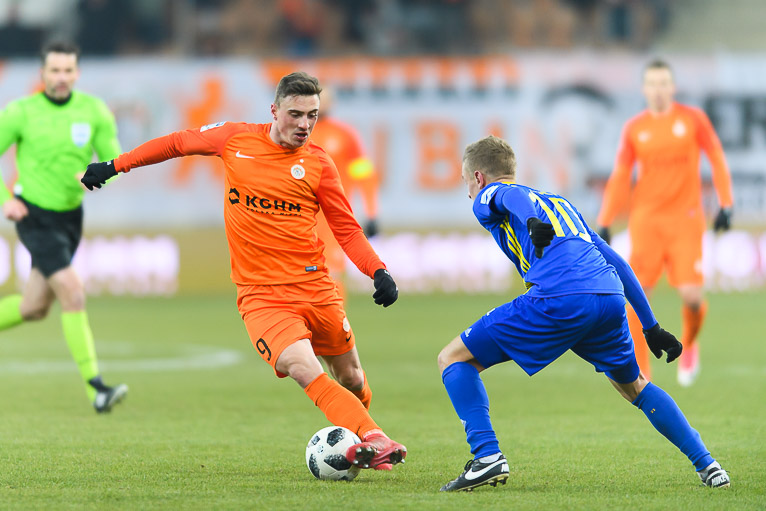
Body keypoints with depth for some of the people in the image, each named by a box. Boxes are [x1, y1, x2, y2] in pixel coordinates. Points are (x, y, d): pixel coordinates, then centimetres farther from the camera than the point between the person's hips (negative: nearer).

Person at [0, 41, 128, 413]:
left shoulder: (94, 111, -4)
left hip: (70, 216, 5)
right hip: (34, 217, -5)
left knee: (34, 308, 13)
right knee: (73, 293, -21)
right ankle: (96, 389, -21)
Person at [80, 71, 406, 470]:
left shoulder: (317, 163, 2)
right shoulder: (235, 139, 3)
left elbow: (347, 230, 5)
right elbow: (179, 143, 19)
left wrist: (379, 272, -10)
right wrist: (115, 166, 23)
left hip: (316, 288, 2)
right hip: (261, 295, -2)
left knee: (351, 381, 7)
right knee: (303, 368, -25)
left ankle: (367, 451, 34)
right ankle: (374, 441, -30)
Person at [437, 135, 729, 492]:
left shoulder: (488, 197, 20)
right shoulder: (560, 202, 38)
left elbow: (509, 197, -7)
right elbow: (614, 261, 34)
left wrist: (531, 221, -29)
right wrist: (651, 326, 36)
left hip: (559, 301, -6)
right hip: (611, 298, 6)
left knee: (454, 358, 7)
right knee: (634, 386, 31)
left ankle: (487, 456, -9)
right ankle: (707, 465, 23)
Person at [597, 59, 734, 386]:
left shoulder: (693, 119, 3)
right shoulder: (634, 129, 6)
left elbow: (717, 160, 9)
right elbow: (620, 179, 9)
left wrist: (725, 205, 1)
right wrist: (604, 224, 2)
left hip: (685, 218, -1)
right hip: (646, 219, 1)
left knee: (691, 294, -13)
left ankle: (689, 345, 20)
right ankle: (639, 373, -3)